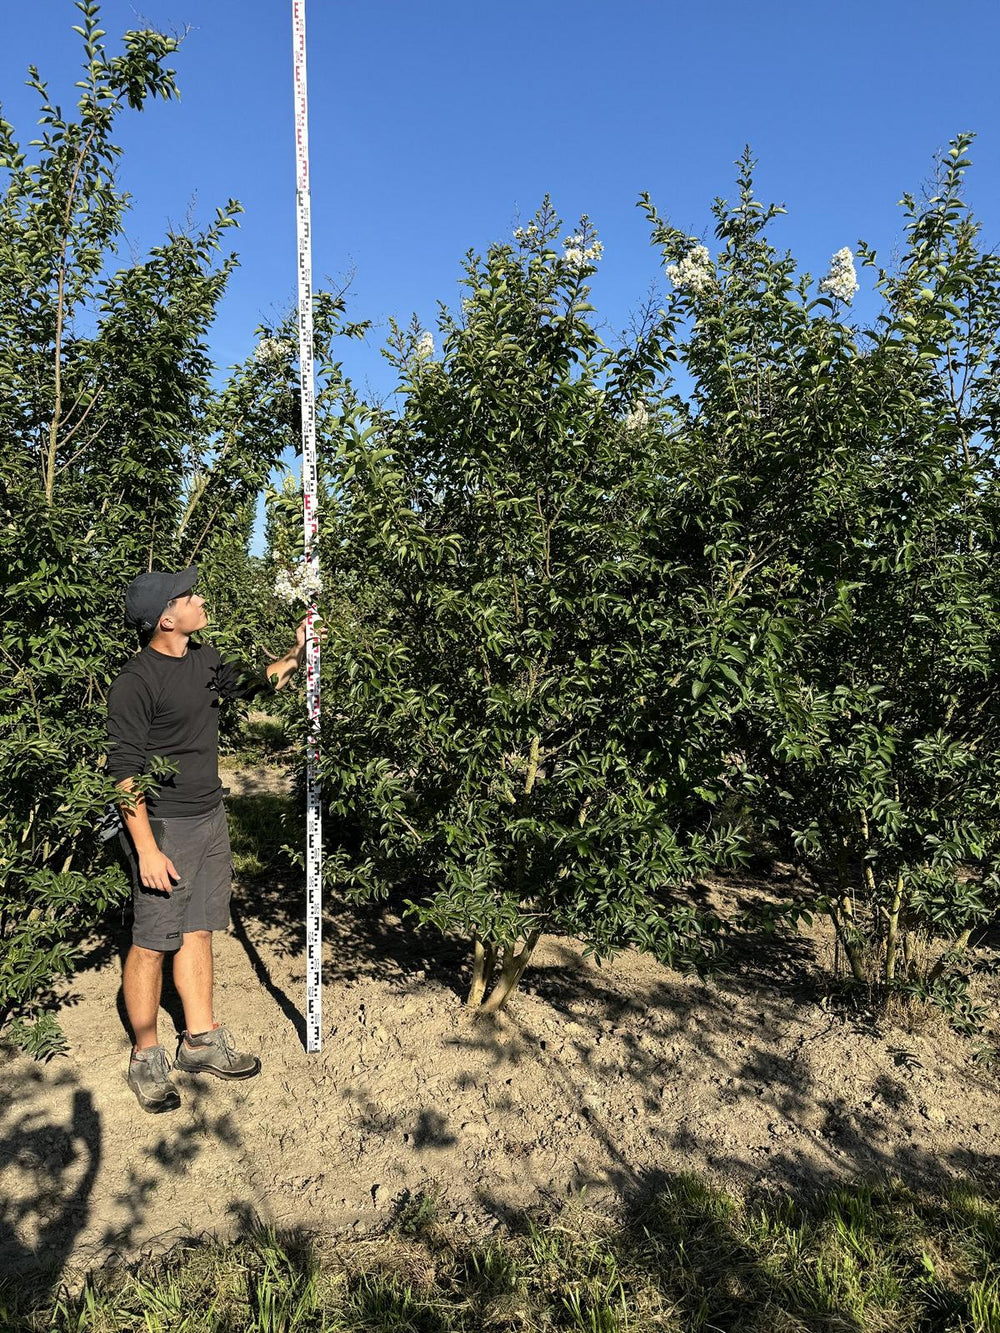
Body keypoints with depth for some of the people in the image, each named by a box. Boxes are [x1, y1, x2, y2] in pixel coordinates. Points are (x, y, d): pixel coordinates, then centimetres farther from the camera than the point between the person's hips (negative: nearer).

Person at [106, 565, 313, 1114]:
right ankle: (145, 1058, 19)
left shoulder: (204, 660, 5)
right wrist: (147, 850, -20)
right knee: (152, 943, 2)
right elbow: (124, 770, -18)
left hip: (210, 819, 8)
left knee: (196, 931, 15)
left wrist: (295, 653, 12)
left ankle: (201, 1040, 28)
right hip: (163, 827, -7)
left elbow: (254, 682, 26)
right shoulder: (135, 682, -18)